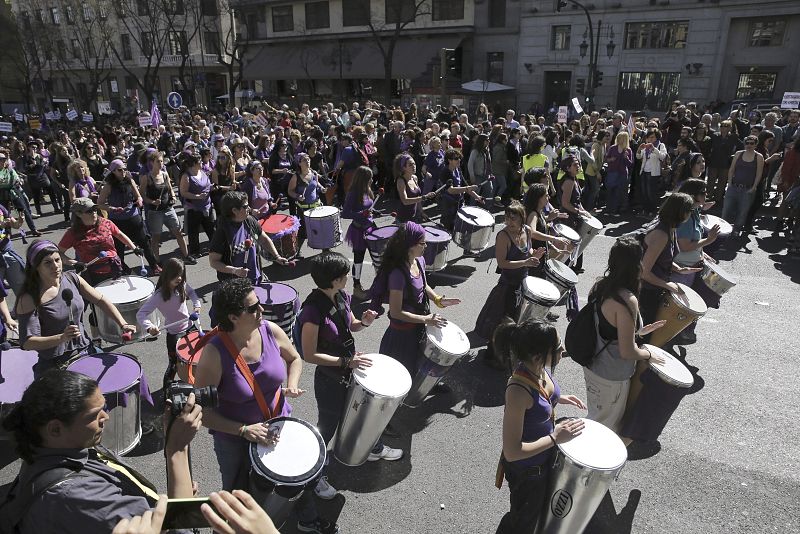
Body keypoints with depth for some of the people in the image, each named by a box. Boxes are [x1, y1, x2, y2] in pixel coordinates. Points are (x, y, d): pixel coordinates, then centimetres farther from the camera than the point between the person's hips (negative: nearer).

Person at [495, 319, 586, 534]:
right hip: (526, 470, -8)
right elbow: (512, 452, -33)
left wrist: (559, 399, -2)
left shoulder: (541, 369, -15)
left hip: (545, 457, 8)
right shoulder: (518, 391, -39)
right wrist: (555, 438, -29)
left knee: (538, 509, 34)